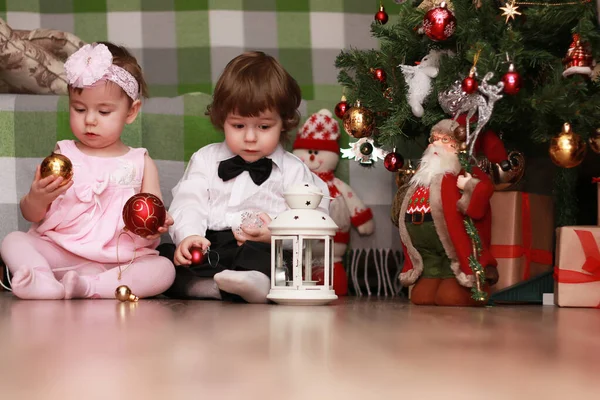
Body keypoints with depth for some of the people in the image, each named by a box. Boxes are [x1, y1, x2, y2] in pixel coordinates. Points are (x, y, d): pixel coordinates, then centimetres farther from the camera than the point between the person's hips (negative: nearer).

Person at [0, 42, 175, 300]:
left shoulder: (141, 163, 10)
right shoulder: (62, 156, 10)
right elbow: (30, 215, 7)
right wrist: (37, 198, -17)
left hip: (121, 261, -1)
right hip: (60, 253, 1)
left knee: (164, 269, -26)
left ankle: (88, 287, -38)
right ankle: (46, 283, -46)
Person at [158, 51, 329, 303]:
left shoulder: (293, 170, 12)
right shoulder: (205, 159, 19)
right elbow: (188, 203, 6)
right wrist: (189, 235, -16)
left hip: (264, 253, -2)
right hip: (207, 252, 2)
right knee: (162, 256, -26)